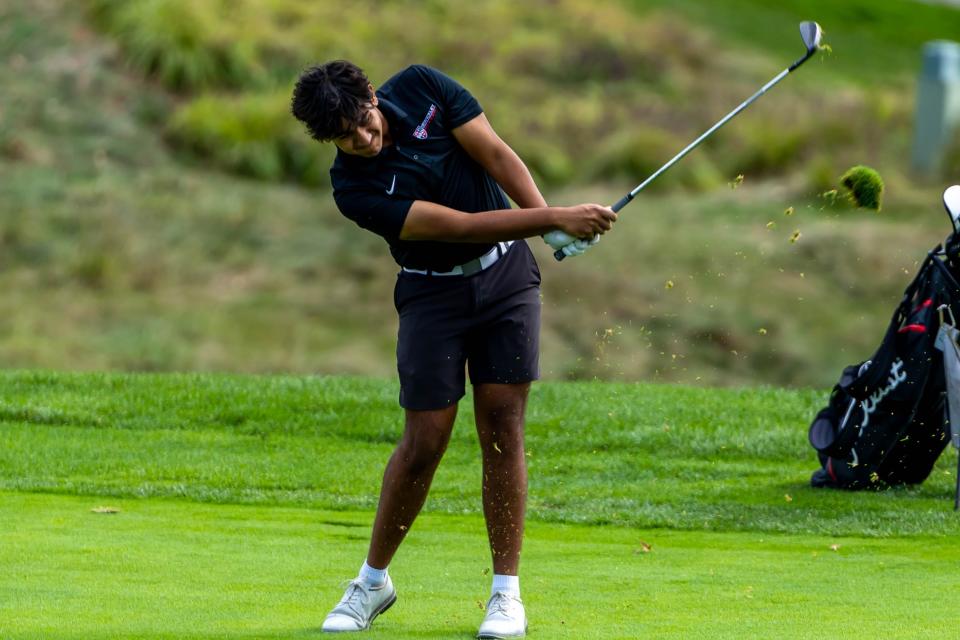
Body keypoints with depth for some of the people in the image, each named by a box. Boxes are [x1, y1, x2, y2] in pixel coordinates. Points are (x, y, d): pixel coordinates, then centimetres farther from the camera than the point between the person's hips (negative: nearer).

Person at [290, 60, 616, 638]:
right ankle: (374, 581, 13)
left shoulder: (422, 87, -10)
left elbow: (496, 155, -10)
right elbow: (461, 226, -25)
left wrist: (548, 221, -25)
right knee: (426, 439, -6)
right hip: (433, 292, -2)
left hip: (506, 272, 2)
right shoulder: (354, 189, -20)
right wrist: (555, 219, -31)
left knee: (503, 427, -4)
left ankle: (506, 591, -2)